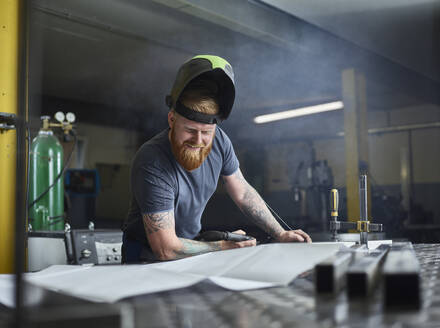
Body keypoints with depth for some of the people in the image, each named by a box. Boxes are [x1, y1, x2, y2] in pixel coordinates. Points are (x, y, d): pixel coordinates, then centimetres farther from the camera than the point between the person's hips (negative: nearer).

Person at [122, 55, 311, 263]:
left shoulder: (218, 141, -9)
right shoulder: (152, 163, -27)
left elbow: (243, 193, 8)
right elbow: (166, 249, -25)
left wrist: (280, 234, 6)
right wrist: (223, 246, -14)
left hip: (190, 246, 7)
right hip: (149, 258, -7)